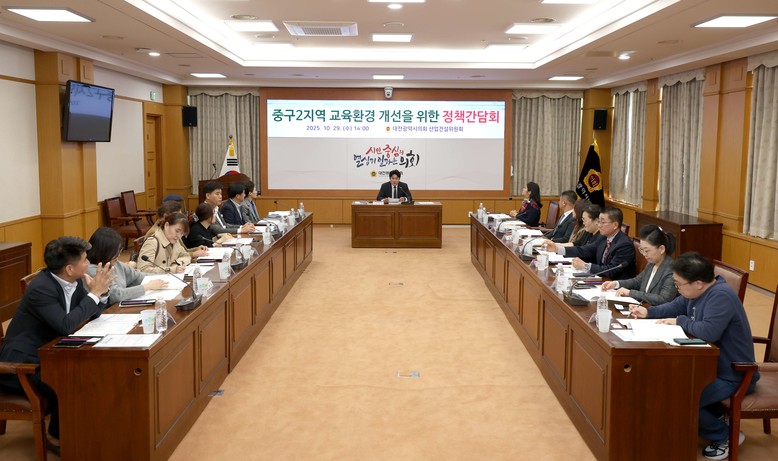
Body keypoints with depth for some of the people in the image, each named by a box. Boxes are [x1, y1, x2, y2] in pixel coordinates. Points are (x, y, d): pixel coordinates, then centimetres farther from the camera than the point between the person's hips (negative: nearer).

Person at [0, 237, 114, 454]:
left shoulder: (73, 281, -3)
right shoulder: (41, 288, -26)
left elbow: (92, 314, 5)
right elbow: (66, 325, -35)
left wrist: (99, 290, -14)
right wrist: (94, 292, -28)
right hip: (22, 362, -8)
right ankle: (57, 438, -2)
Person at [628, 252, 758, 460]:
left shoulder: (721, 296, -29)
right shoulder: (697, 291, 2)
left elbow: (708, 331, -40)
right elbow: (675, 306, 18)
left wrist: (680, 322, -23)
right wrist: (648, 312, 1)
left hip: (732, 375, -10)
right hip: (711, 364, 10)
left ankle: (726, 436, 2)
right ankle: (716, 416, 24)